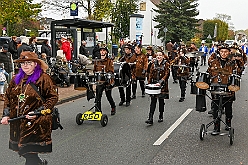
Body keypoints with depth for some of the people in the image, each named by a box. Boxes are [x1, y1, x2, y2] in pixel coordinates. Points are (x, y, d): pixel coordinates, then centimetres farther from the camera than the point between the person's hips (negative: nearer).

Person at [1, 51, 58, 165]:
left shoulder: (43, 78, -7)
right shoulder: (16, 79, 11)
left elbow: (53, 97, -9)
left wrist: (37, 112, -16)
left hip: (36, 123, -6)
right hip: (17, 123, 6)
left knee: (29, 153, -7)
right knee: (22, 151, 14)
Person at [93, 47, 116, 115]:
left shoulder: (109, 61, -2)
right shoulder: (97, 61, 10)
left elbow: (111, 71, -8)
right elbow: (94, 70, 20)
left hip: (107, 81, -3)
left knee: (109, 96, 8)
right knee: (98, 96, -4)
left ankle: (113, 108, 34)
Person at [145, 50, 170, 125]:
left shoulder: (166, 64, -2)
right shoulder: (154, 64, 9)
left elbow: (166, 75, -10)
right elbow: (151, 74, 10)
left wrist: (160, 82, -21)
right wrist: (149, 84, 2)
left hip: (162, 85, -2)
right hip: (154, 84, 3)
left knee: (161, 100, 8)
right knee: (153, 101, -4)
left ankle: (161, 116, 25)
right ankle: (150, 118, -8)